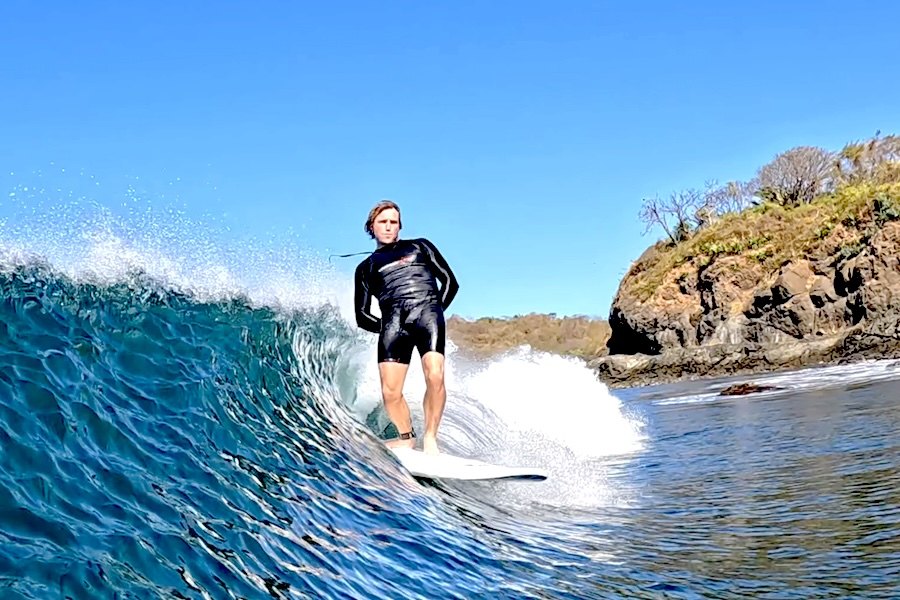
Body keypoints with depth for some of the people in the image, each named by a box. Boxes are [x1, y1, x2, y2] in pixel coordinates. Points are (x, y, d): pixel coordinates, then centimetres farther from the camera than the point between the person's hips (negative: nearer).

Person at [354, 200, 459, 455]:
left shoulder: (420, 246, 26)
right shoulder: (366, 268, 26)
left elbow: (450, 282, 19)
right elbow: (362, 316, 20)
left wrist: (436, 311, 6)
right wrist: (387, 327, 5)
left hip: (427, 311, -1)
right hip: (393, 320, 1)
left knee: (435, 376, -25)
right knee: (390, 392, -13)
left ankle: (430, 438, -11)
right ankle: (406, 438, 11)